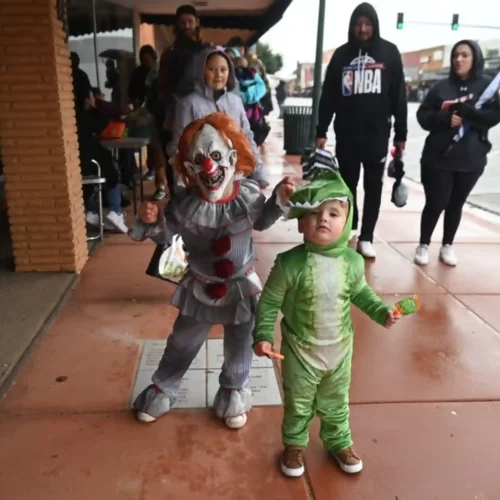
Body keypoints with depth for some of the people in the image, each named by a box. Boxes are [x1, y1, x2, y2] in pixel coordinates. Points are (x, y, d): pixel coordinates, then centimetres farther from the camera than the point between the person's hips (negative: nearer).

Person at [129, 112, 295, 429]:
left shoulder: (249, 195, -16)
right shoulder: (185, 205, -19)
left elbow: (262, 222, 5)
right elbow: (167, 235, -5)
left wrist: (279, 199, -8)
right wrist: (151, 223, -26)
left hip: (241, 286, 0)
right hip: (200, 287, 0)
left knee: (239, 347, 16)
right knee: (182, 343, 17)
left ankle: (234, 392, 43)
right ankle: (163, 389, 41)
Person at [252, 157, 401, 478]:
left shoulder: (353, 262, -15)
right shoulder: (290, 263, -26)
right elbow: (269, 302, -14)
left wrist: (382, 312, -4)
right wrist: (263, 336, -21)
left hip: (340, 349, 3)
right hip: (300, 350, -2)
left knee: (336, 404, 25)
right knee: (298, 404, 20)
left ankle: (339, 442, 51)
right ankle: (295, 444, 47)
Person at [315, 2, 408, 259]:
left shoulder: (389, 52, 2)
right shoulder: (341, 54, 5)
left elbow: (399, 95, 2)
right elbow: (328, 96, 4)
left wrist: (400, 134, 0)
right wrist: (321, 131, -1)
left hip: (377, 133, -1)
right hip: (346, 133, 1)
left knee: (373, 186, 3)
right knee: (347, 183, 10)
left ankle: (366, 238, 11)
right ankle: (349, 227, 29)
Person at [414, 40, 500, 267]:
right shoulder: (441, 86, 1)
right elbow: (423, 116, -2)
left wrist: (463, 111, -21)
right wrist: (445, 118, -19)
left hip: (471, 160, 1)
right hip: (438, 157, -1)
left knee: (456, 205, 13)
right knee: (435, 204, 0)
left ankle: (447, 246, 28)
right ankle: (423, 245, 18)